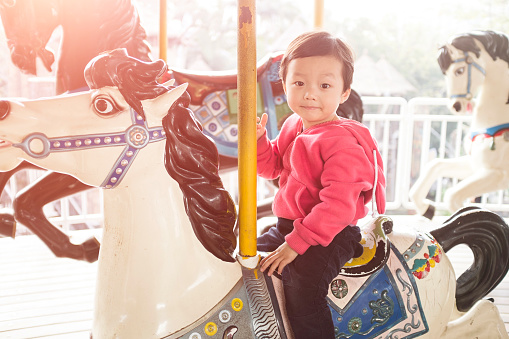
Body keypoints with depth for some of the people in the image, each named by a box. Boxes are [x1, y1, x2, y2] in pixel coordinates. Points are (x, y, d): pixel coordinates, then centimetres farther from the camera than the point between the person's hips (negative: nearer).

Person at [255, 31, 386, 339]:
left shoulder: (343, 142, -22)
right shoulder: (293, 127, 6)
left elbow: (339, 205, -27)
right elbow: (272, 167, 15)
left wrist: (297, 243, -28)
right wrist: (258, 139, -4)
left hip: (332, 234, -9)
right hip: (287, 226, 9)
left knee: (303, 281, -29)